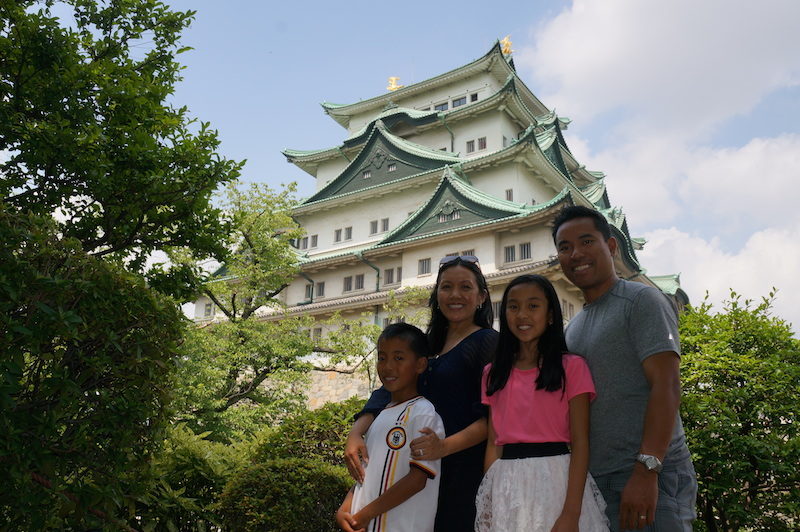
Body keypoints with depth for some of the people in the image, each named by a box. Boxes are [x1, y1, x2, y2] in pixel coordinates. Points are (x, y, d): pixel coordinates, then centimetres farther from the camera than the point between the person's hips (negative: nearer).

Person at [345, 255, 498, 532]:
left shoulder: (488, 342, -5)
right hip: (421, 469, 6)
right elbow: (389, 392, 7)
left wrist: (446, 446, -26)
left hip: (464, 468, -5)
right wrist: (356, 433, -9)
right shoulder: (428, 345, 14)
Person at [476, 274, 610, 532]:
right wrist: (488, 499, 1)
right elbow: (493, 442, 8)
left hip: (556, 480, -3)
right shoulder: (493, 373, 8)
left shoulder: (572, 367, -3)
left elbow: (580, 443, -8)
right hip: (507, 487, 3)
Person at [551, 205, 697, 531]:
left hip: (649, 479, -7)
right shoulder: (573, 329, 17)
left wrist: (646, 471, -23)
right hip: (593, 480, 7)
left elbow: (666, 386, -16)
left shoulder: (642, 301, -6)